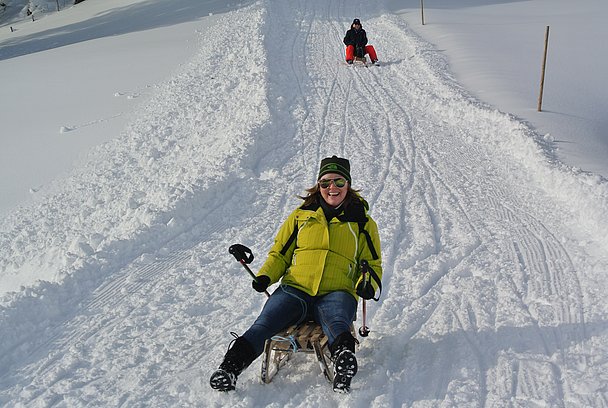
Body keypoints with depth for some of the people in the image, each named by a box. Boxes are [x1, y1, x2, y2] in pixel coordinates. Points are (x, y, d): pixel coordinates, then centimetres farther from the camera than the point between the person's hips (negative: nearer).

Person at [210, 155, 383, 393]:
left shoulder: (363, 222, 18)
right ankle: (231, 366, -42)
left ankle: (343, 356, -66)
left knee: (335, 320, -39)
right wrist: (265, 276, 3)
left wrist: (368, 284, -1)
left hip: (337, 293, -2)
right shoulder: (301, 215, 20)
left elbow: (373, 264, 23)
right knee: (265, 323, -28)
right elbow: (280, 253, 24)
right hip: (295, 289, 2)